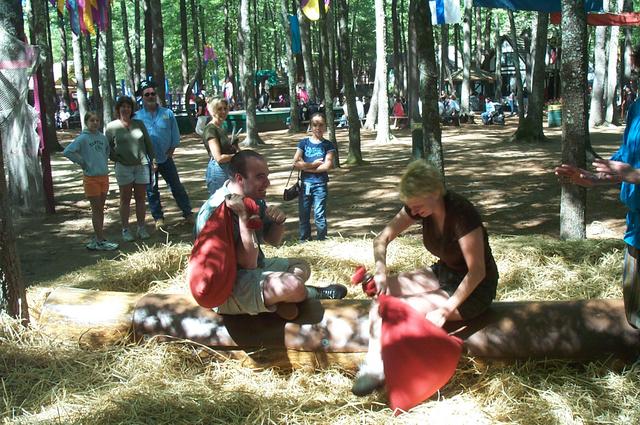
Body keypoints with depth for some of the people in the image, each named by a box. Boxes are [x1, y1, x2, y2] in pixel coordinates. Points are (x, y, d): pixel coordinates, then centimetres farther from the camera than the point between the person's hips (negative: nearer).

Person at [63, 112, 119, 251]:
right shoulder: (83, 138, -11)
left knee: (100, 209, 12)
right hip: (91, 178, -6)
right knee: (96, 209, -2)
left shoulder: (102, 137, 6)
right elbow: (67, 152, -18)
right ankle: (100, 241, 3)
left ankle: (97, 238, 22)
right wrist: (82, 162, -12)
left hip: (104, 176, 6)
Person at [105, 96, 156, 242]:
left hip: (142, 165, 2)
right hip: (123, 167, -2)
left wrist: (153, 160, 9)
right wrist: (115, 158, -5)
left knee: (140, 198, 6)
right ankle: (125, 230, 8)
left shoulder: (139, 124, 8)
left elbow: (148, 143, 12)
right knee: (125, 199, 2)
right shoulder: (112, 126, 0)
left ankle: (141, 228, 14)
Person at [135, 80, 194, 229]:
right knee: (151, 190, 9)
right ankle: (158, 218, 21)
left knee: (177, 187, 6)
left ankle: (188, 213, 14)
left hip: (166, 159, 1)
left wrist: (170, 152, -3)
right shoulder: (137, 117, -5)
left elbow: (175, 136, 2)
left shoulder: (167, 113, 0)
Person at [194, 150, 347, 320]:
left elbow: (273, 240, 12)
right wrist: (243, 217, -33)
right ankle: (316, 294, 6)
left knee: (302, 266, 22)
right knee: (292, 286, -28)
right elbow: (248, 262, -27)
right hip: (229, 288, -11)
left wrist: (279, 222, -10)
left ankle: (280, 302, -4)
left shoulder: (254, 199, 2)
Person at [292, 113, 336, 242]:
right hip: (305, 184, 3)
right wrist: (313, 164, -9)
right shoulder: (304, 143, 7)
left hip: (320, 184, -2)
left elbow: (327, 166, -11)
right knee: (303, 214, 9)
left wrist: (305, 166, -8)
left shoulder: (328, 145, 2)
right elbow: (296, 163, -3)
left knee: (319, 214, -5)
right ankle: (304, 241, 20)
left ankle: (322, 240, 6)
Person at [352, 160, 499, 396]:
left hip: (475, 289, -7)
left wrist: (446, 309, -31)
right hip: (444, 273, 8)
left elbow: (478, 272, -26)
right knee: (383, 290, -11)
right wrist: (380, 270, -22)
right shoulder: (418, 207, -9)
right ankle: (374, 365, -16)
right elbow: (382, 238, -2)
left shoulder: (462, 214, -29)